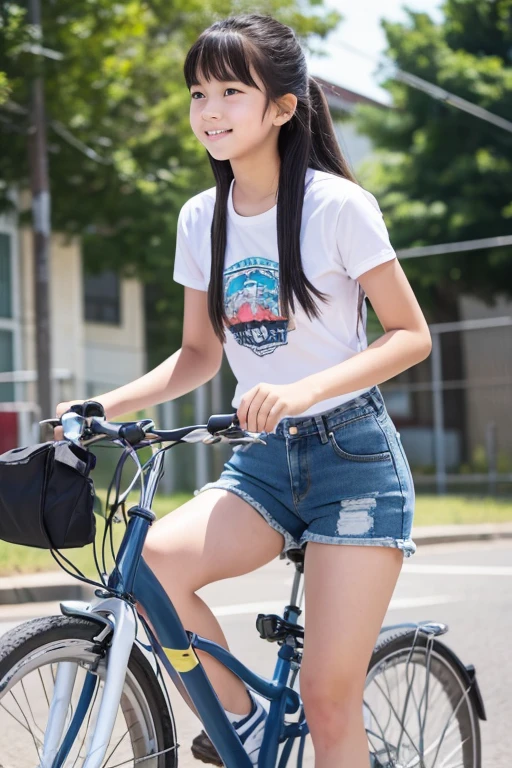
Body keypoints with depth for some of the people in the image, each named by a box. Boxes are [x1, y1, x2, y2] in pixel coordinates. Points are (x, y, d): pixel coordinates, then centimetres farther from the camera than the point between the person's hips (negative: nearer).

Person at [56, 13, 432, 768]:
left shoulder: (337, 204, -10)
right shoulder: (202, 218, 5)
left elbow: (411, 334, -9)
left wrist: (303, 389, -24)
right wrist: (103, 405, -4)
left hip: (353, 457, -4)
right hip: (263, 458, 5)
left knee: (327, 695, -7)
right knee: (152, 560, -25)